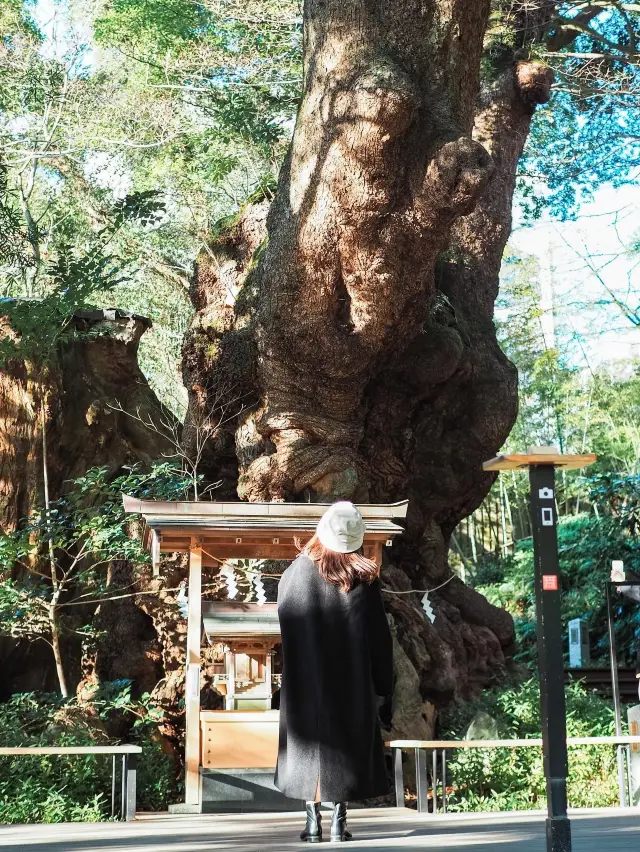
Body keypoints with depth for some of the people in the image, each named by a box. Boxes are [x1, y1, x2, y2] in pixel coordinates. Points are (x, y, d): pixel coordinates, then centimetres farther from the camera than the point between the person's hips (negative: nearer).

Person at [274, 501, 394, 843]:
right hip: (352, 679, 0)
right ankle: (339, 821, 3)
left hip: (305, 679, 0)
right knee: (347, 743, 6)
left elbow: (284, 620, 6)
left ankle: (313, 820, 2)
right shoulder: (363, 577, -4)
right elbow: (378, 632, -2)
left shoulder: (296, 572, -3)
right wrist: (382, 681, 4)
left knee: (309, 742, 6)